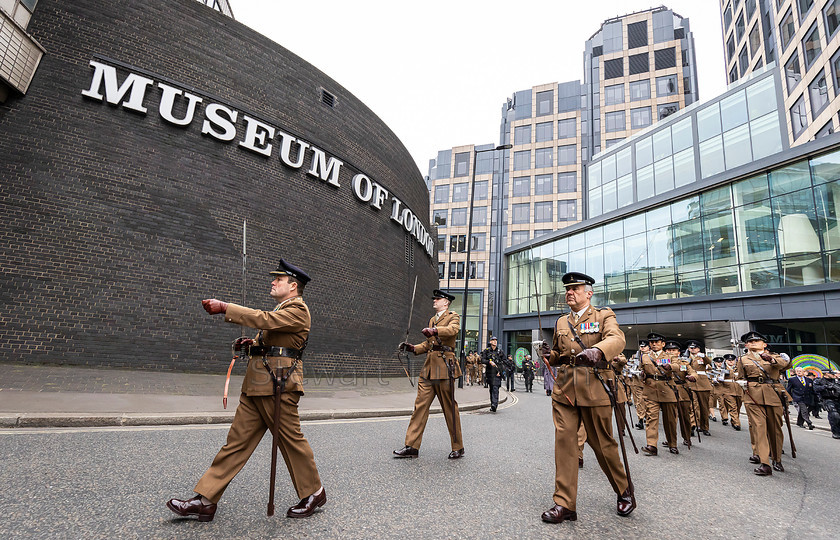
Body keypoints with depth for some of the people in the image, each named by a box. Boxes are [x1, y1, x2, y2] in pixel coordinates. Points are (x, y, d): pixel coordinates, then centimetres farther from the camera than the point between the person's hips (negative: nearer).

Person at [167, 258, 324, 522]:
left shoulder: (297, 309, -9)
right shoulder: (281, 309, 23)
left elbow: (263, 319, -21)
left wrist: (224, 308, -17)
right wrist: (252, 343, 10)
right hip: (256, 386, 10)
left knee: (291, 440, 1)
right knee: (237, 441, 10)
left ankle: (313, 493, 19)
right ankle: (206, 500, 16)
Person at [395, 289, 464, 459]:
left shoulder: (453, 317, 1)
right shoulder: (432, 319, 23)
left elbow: (453, 330, -22)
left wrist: (433, 330, -37)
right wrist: (413, 348, 12)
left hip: (444, 366, -6)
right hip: (429, 367, 7)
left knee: (449, 408, 1)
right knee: (420, 405, 2)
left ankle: (458, 448, 15)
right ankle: (412, 446, 8)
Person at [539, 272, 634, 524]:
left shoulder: (604, 316, 1)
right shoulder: (561, 322, 15)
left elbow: (617, 340, -20)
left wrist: (596, 351, -41)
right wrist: (550, 355, 1)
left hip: (595, 391, -4)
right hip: (564, 391, 4)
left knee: (602, 443, 8)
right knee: (564, 441, 0)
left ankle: (625, 492, 35)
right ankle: (565, 504, 9)